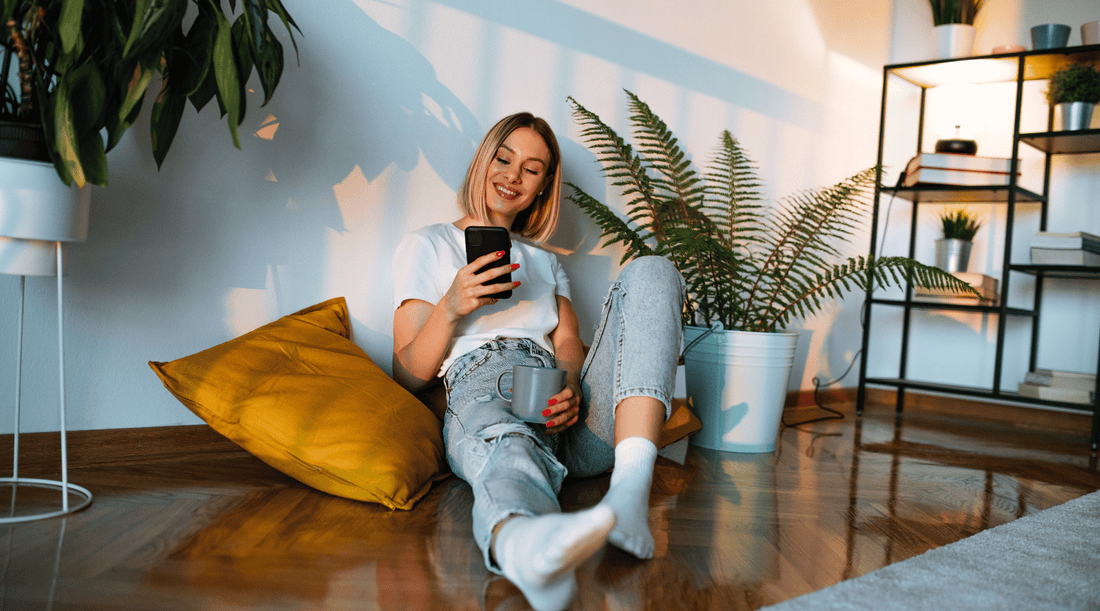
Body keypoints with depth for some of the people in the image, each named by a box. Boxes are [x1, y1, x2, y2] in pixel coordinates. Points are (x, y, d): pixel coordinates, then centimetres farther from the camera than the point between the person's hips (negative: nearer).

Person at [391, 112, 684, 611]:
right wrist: (451, 308, -8)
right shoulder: (427, 246, 23)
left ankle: (631, 486, -42)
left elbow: (569, 342, 14)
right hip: (482, 388, -4)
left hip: (562, 408, 4)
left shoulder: (545, 262, 35)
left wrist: (571, 389, -11)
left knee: (650, 271, -19)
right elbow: (408, 375, 13)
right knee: (513, 457, -42)